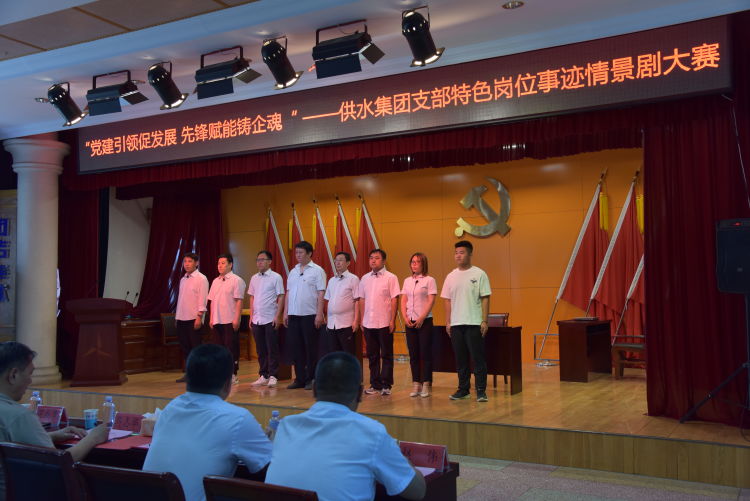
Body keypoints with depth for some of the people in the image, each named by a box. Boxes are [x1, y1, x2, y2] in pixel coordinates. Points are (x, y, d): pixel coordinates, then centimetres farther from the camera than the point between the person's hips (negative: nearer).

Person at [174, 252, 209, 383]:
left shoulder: (201, 279, -6)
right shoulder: (183, 279, 15)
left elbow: (202, 299, -12)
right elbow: (180, 299, 18)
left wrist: (199, 317, -18)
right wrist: (176, 317, 15)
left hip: (193, 318, -7)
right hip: (181, 318, 7)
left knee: (195, 346, -4)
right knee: (185, 346, 9)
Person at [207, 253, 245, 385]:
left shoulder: (236, 280, -6)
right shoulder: (215, 281, 15)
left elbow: (239, 301, -10)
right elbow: (212, 301, 17)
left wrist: (237, 319, -16)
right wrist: (211, 318, 12)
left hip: (230, 321, -7)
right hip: (217, 320, 7)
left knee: (231, 348, -3)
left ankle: (233, 375, 3)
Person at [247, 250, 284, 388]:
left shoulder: (276, 277, -5)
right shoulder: (254, 278, 12)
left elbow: (281, 297, -7)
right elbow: (252, 298, 16)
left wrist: (277, 316, -13)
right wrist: (251, 317, 12)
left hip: (270, 319, -5)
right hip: (256, 319, 5)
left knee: (272, 349, -2)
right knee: (260, 349, 10)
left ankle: (273, 376, 5)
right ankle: (263, 375, 18)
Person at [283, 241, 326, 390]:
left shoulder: (317, 271, -4)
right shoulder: (293, 272, 15)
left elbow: (321, 294, -8)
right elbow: (288, 293, 16)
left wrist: (319, 314, -14)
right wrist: (286, 312, 10)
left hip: (309, 315, -6)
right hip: (293, 315, 6)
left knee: (311, 348, 0)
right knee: (296, 348, 8)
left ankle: (311, 379, 9)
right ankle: (299, 379, 16)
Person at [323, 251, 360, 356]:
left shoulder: (353, 279, -3)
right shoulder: (331, 280, 15)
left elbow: (357, 301, -7)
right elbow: (328, 301, 17)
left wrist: (356, 321, -13)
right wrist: (327, 319, 12)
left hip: (346, 324, -6)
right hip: (331, 324, 6)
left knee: (348, 354, -2)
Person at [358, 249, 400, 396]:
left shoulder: (390, 278, -3)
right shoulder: (365, 278, 10)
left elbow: (394, 300, -6)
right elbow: (362, 300, 13)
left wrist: (392, 320, -11)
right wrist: (362, 320, 8)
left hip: (384, 323, -4)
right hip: (368, 323, 5)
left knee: (386, 355, 2)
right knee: (372, 355, 9)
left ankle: (386, 385, 8)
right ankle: (375, 384, 17)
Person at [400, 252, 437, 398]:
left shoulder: (429, 280, -2)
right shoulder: (407, 281, 12)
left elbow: (431, 301, -8)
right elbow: (403, 301, 11)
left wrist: (421, 319, -14)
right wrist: (405, 318, -3)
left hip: (424, 321, -5)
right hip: (410, 322, 5)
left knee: (425, 353, -2)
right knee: (413, 354, 6)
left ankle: (426, 384, 4)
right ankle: (416, 384, 12)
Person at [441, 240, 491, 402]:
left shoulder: (479, 274, -3)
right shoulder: (451, 276, 10)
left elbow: (485, 298, -5)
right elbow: (448, 300, 13)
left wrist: (484, 321, -10)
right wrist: (447, 322, 8)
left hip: (474, 323, -4)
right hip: (456, 324, 4)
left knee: (478, 358, -2)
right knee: (460, 359, 10)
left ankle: (481, 391, 5)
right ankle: (463, 389, 19)